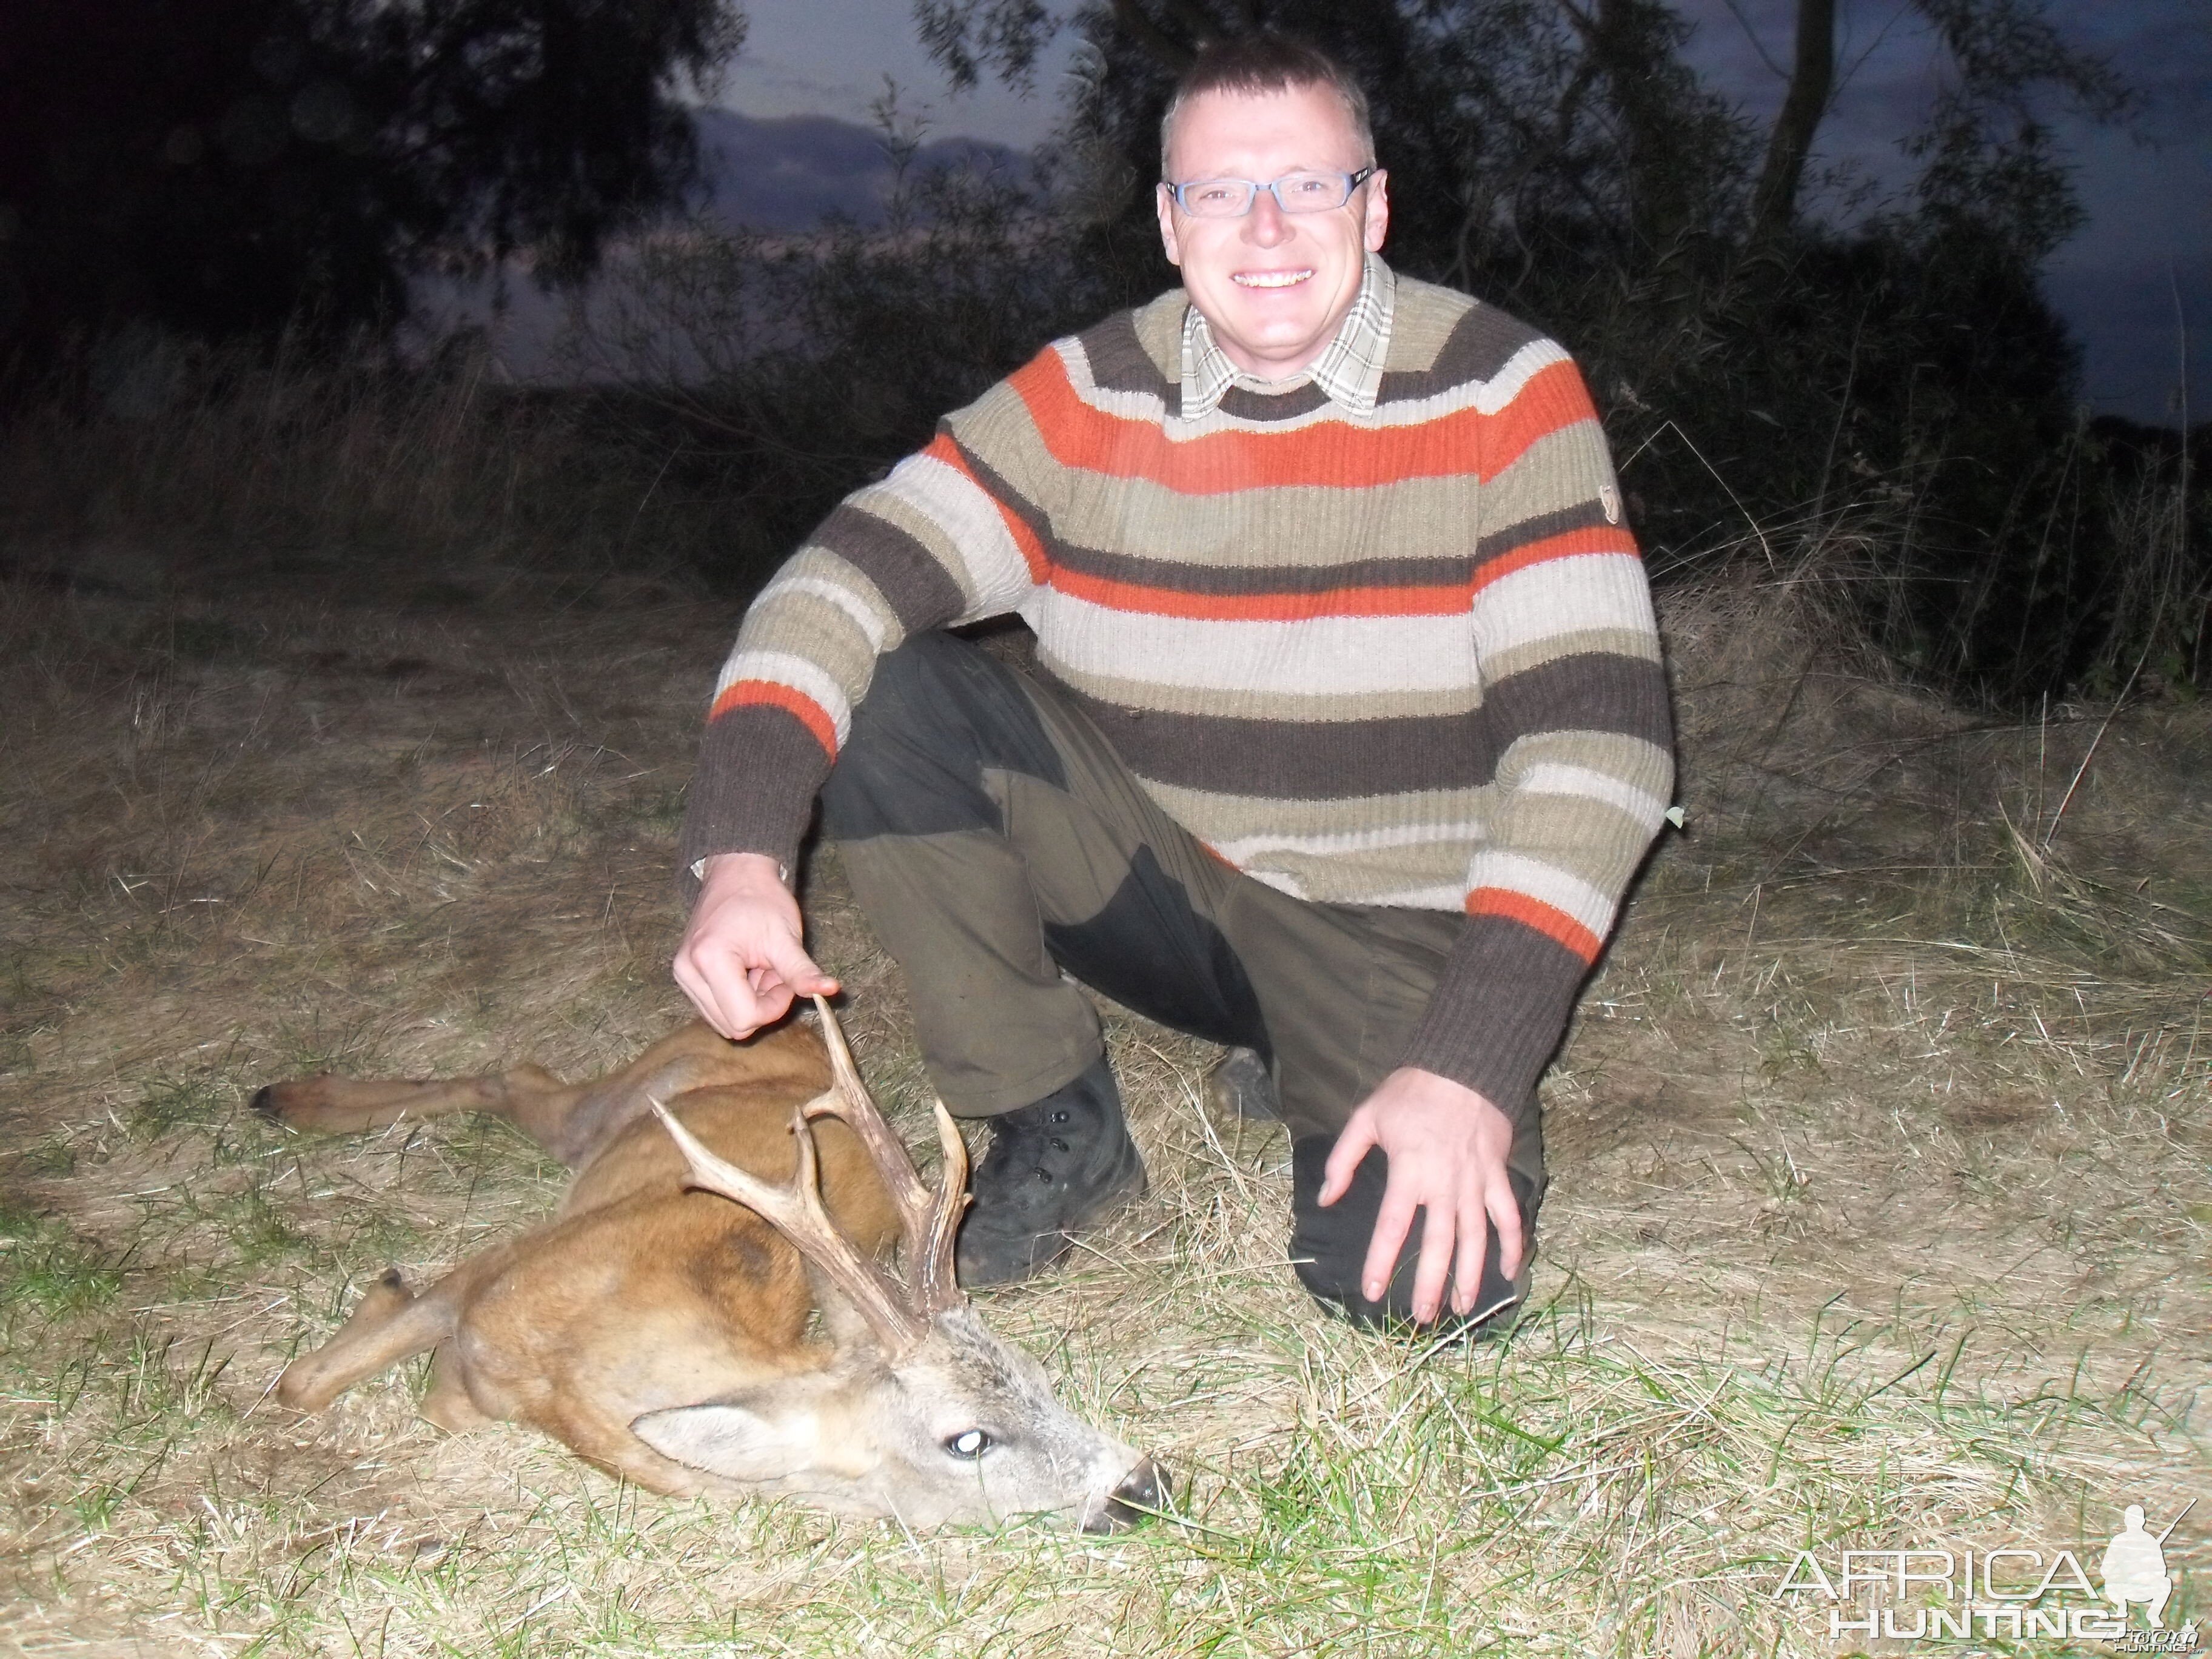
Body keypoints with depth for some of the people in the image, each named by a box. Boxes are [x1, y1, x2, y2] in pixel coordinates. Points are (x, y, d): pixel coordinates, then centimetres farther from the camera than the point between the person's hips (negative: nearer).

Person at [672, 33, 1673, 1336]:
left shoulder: (1505, 396, -13)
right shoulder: (1086, 401, -5)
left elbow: (1595, 727, -20)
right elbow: (849, 578, -13)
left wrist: (1472, 1066, -31)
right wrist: (742, 856, -31)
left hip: (1393, 936, -2)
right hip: (1146, 875, 3)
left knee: (1421, 1276, -28)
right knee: (879, 696, -19)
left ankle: (1305, 1074, 9)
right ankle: (1057, 1127, -3)